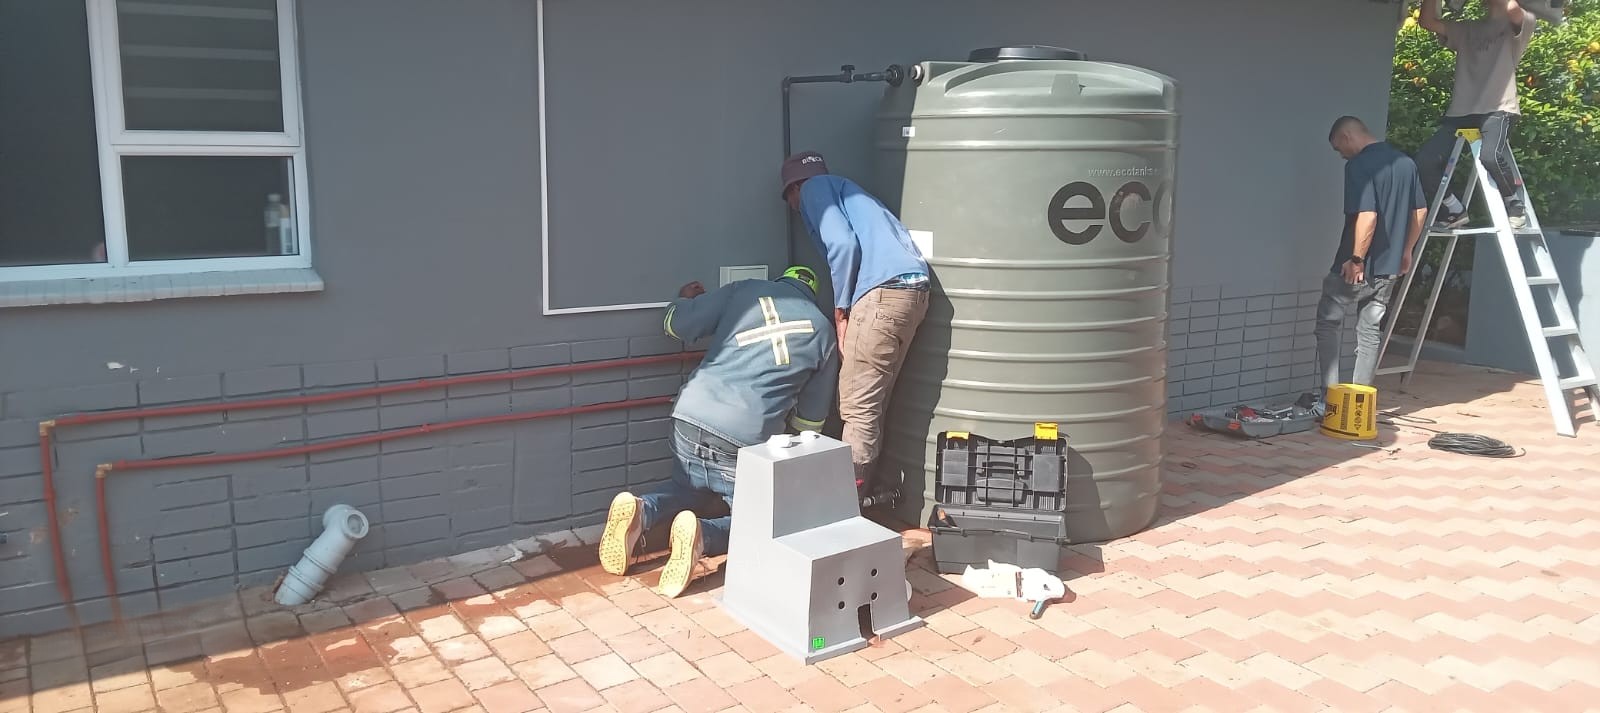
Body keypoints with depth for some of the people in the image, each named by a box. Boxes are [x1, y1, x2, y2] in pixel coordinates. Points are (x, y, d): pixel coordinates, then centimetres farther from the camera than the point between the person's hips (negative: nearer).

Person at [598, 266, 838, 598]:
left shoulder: (745, 290, 11)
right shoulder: (822, 331, 11)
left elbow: (675, 325, 9)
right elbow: (811, 418, 15)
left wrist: (684, 300, 31)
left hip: (690, 418, 3)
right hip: (745, 441, -3)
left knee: (689, 487, 32)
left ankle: (640, 510, -1)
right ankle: (702, 534, -13)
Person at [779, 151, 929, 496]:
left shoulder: (814, 187, 9)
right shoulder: (845, 190, 34)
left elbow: (842, 243, -8)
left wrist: (841, 309, -1)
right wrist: (848, 307, 21)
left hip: (883, 292, -9)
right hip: (913, 290, 9)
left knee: (857, 409, -6)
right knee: (871, 407, 14)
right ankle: (862, 492, 19)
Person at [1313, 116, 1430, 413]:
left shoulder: (1359, 165, -16)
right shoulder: (1406, 162, 10)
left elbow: (1367, 215, -26)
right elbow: (1420, 211, 16)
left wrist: (1356, 259, -20)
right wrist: (1406, 250, 23)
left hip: (1356, 266, -7)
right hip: (1388, 266, 8)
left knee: (1328, 324, 6)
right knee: (1370, 332, 12)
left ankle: (1329, 400, 2)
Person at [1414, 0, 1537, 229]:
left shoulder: (1519, 25, 11)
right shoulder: (1466, 30, 25)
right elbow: (1427, 21, 13)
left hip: (1498, 109, -5)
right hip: (1461, 111, 5)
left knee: (1491, 155, -33)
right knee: (1424, 161, -13)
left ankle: (1514, 206, -6)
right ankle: (1454, 210, 9)